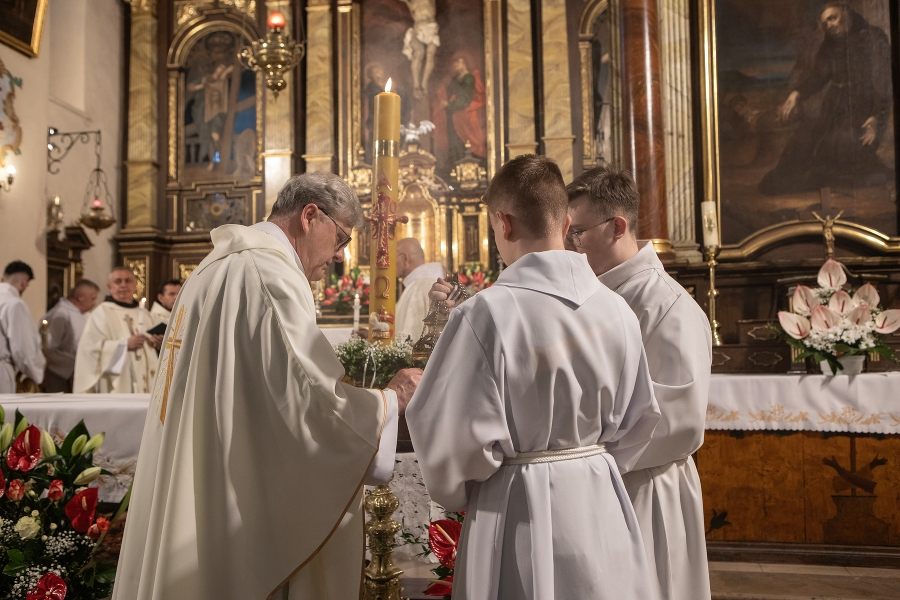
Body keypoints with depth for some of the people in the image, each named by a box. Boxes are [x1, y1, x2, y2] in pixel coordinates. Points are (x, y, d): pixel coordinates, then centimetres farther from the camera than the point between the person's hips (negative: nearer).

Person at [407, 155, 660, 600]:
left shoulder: (483, 314, -21)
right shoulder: (616, 309, -5)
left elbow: (456, 435, -16)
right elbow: (638, 418, 6)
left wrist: (454, 495, 5)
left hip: (518, 512, -4)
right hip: (600, 501, 5)